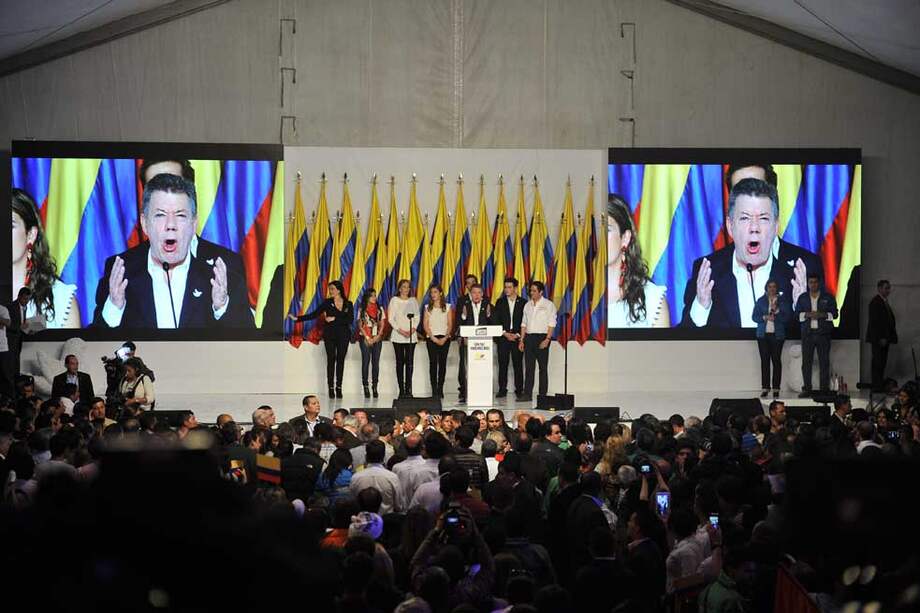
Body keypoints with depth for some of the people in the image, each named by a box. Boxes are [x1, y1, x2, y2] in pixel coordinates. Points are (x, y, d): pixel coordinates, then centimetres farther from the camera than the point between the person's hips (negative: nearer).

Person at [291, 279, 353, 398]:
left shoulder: (348, 304, 3)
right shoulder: (327, 302, 2)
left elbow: (350, 320, -8)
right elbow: (314, 314, -1)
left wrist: (334, 319, -14)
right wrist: (297, 318, -8)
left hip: (343, 335, 0)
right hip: (330, 334, 0)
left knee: (340, 360, 1)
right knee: (331, 360, -2)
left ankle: (339, 388, 7)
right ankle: (331, 388, 0)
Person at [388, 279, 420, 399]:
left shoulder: (413, 301, 11)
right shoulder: (394, 300, 4)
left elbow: (417, 316, 10)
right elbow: (391, 318, 0)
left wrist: (413, 329, -7)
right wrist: (400, 330, -11)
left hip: (411, 336, 2)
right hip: (398, 336, -2)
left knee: (410, 362, -4)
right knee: (400, 362, -2)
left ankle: (408, 390, -4)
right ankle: (401, 390, -1)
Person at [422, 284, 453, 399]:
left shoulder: (447, 307, 7)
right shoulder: (428, 308, 8)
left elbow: (450, 325, 3)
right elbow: (425, 325, 3)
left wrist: (445, 338, -10)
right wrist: (433, 338, -9)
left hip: (444, 338, 0)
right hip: (431, 338, 0)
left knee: (442, 363, -1)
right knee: (433, 362, -5)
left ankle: (440, 389, 3)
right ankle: (434, 390, -5)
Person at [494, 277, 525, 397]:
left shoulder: (523, 303, 4)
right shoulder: (500, 302, 9)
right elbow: (496, 321, 5)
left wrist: (518, 335, -8)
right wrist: (505, 333, -7)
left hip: (518, 337, -1)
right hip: (503, 337, 1)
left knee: (518, 364, 0)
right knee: (502, 364, 0)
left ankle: (519, 390, 5)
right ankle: (502, 390, 4)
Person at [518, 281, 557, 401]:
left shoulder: (548, 305, -1)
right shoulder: (528, 305, 14)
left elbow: (552, 324, -7)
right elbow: (524, 323, 14)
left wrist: (547, 339, -16)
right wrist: (521, 340, 7)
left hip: (542, 337, -5)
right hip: (529, 337, 5)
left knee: (543, 367, 0)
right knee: (529, 367, 1)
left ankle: (543, 395, 3)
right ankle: (527, 394, 1)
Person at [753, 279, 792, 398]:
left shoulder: (782, 301, 6)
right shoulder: (760, 301, 9)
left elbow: (788, 317, 0)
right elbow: (754, 316, 6)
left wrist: (776, 316, -13)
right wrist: (765, 318, -11)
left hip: (777, 335, -1)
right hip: (763, 334, 1)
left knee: (776, 360, -4)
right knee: (764, 360, -1)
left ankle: (776, 389, 0)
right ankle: (765, 388, 2)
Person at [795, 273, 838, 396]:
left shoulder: (828, 297, 8)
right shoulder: (802, 298, 13)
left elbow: (834, 313, 3)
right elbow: (797, 314, 7)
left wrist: (822, 315, -13)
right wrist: (807, 314, -11)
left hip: (823, 334, -1)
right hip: (807, 334, 1)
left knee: (824, 362, -3)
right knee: (806, 362, -2)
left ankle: (825, 389, -1)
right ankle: (806, 389, 1)